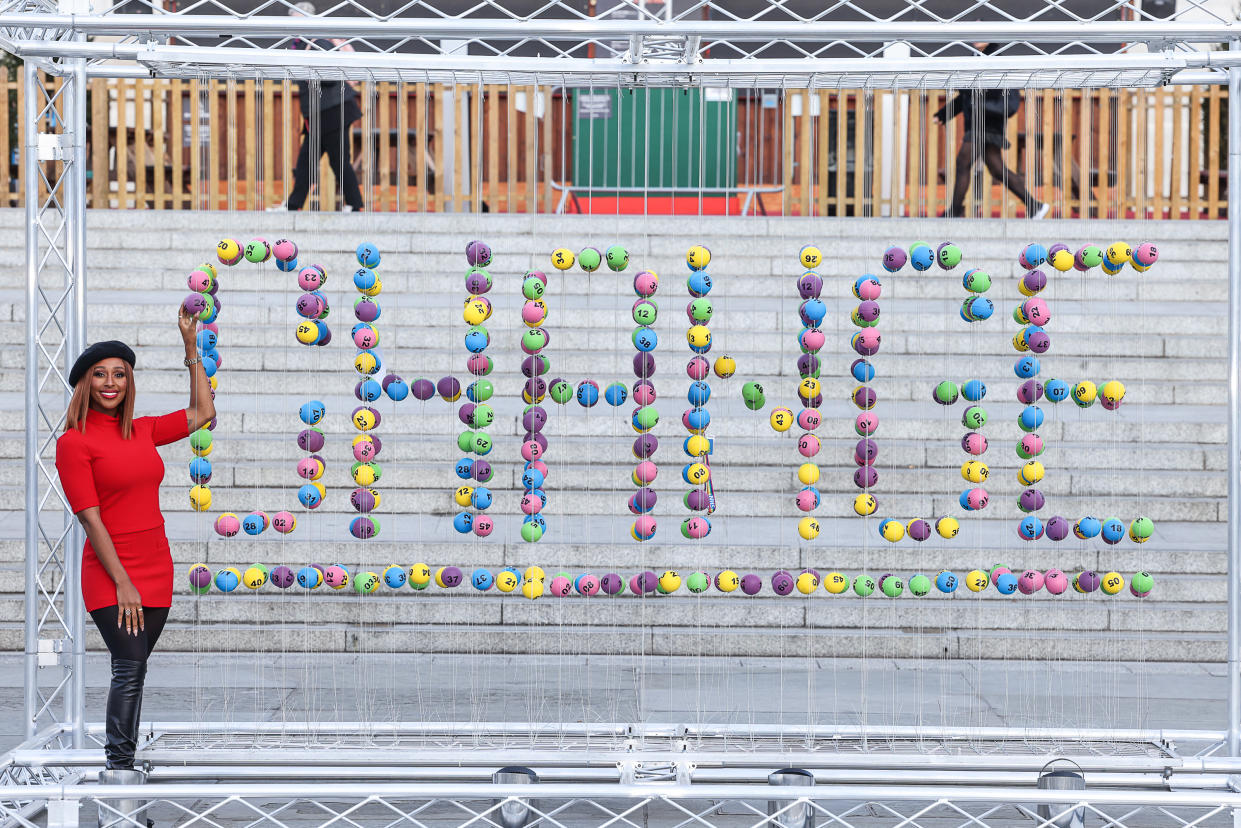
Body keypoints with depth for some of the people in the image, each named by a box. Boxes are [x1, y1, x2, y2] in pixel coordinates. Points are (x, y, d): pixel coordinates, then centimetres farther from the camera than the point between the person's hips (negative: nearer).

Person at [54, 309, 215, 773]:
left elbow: (202, 413, 19)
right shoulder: (73, 442, -6)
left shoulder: (143, 431, 11)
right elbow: (90, 519, -10)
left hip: (155, 572, 6)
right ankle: (119, 766, -12)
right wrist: (122, 583, -14)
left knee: (132, 671, 6)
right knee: (131, 668, -15)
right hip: (109, 577, -6)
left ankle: (120, 762, 11)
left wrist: (191, 344, 16)